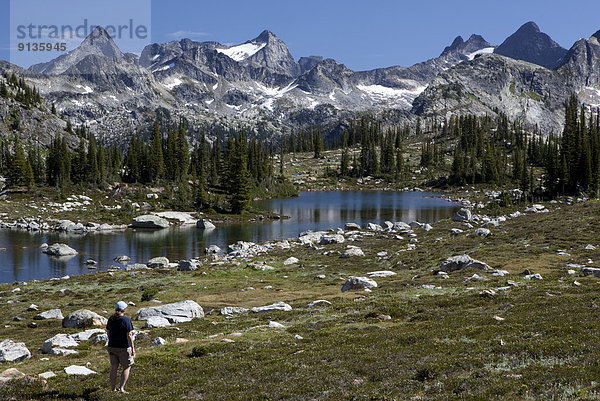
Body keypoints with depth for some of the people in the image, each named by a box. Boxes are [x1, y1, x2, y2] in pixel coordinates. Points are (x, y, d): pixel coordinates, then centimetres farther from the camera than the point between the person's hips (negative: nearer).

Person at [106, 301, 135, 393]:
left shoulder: (111, 319, 4)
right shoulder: (126, 320, -15)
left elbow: (108, 332, 13)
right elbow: (129, 335, -16)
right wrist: (133, 347, -12)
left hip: (112, 347, 6)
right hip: (123, 347, -5)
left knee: (113, 368, 11)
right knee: (126, 368, 8)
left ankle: (113, 389, 16)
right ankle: (121, 388, 1)